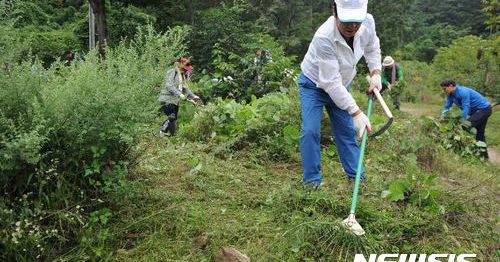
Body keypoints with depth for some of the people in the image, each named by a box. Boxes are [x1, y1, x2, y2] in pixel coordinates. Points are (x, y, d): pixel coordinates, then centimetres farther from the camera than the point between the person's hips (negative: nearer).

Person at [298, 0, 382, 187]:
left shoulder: (368, 22, -21)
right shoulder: (324, 38, -39)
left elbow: (372, 47, 5)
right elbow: (331, 83, -37)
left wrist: (376, 72, -9)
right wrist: (356, 113, -39)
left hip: (340, 85, 5)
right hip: (314, 85, -5)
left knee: (347, 131, 7)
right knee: (310, 131, -15)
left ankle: (358, 178, 17)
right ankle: (312, 181, -2)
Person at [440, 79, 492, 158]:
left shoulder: (463, 92, -29)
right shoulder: (450, 95, -2)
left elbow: (466, 108, -30)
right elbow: (447, 107, 3)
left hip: (484, 109, -10)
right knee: (480, 133, 15)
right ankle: (484, 154, 25)